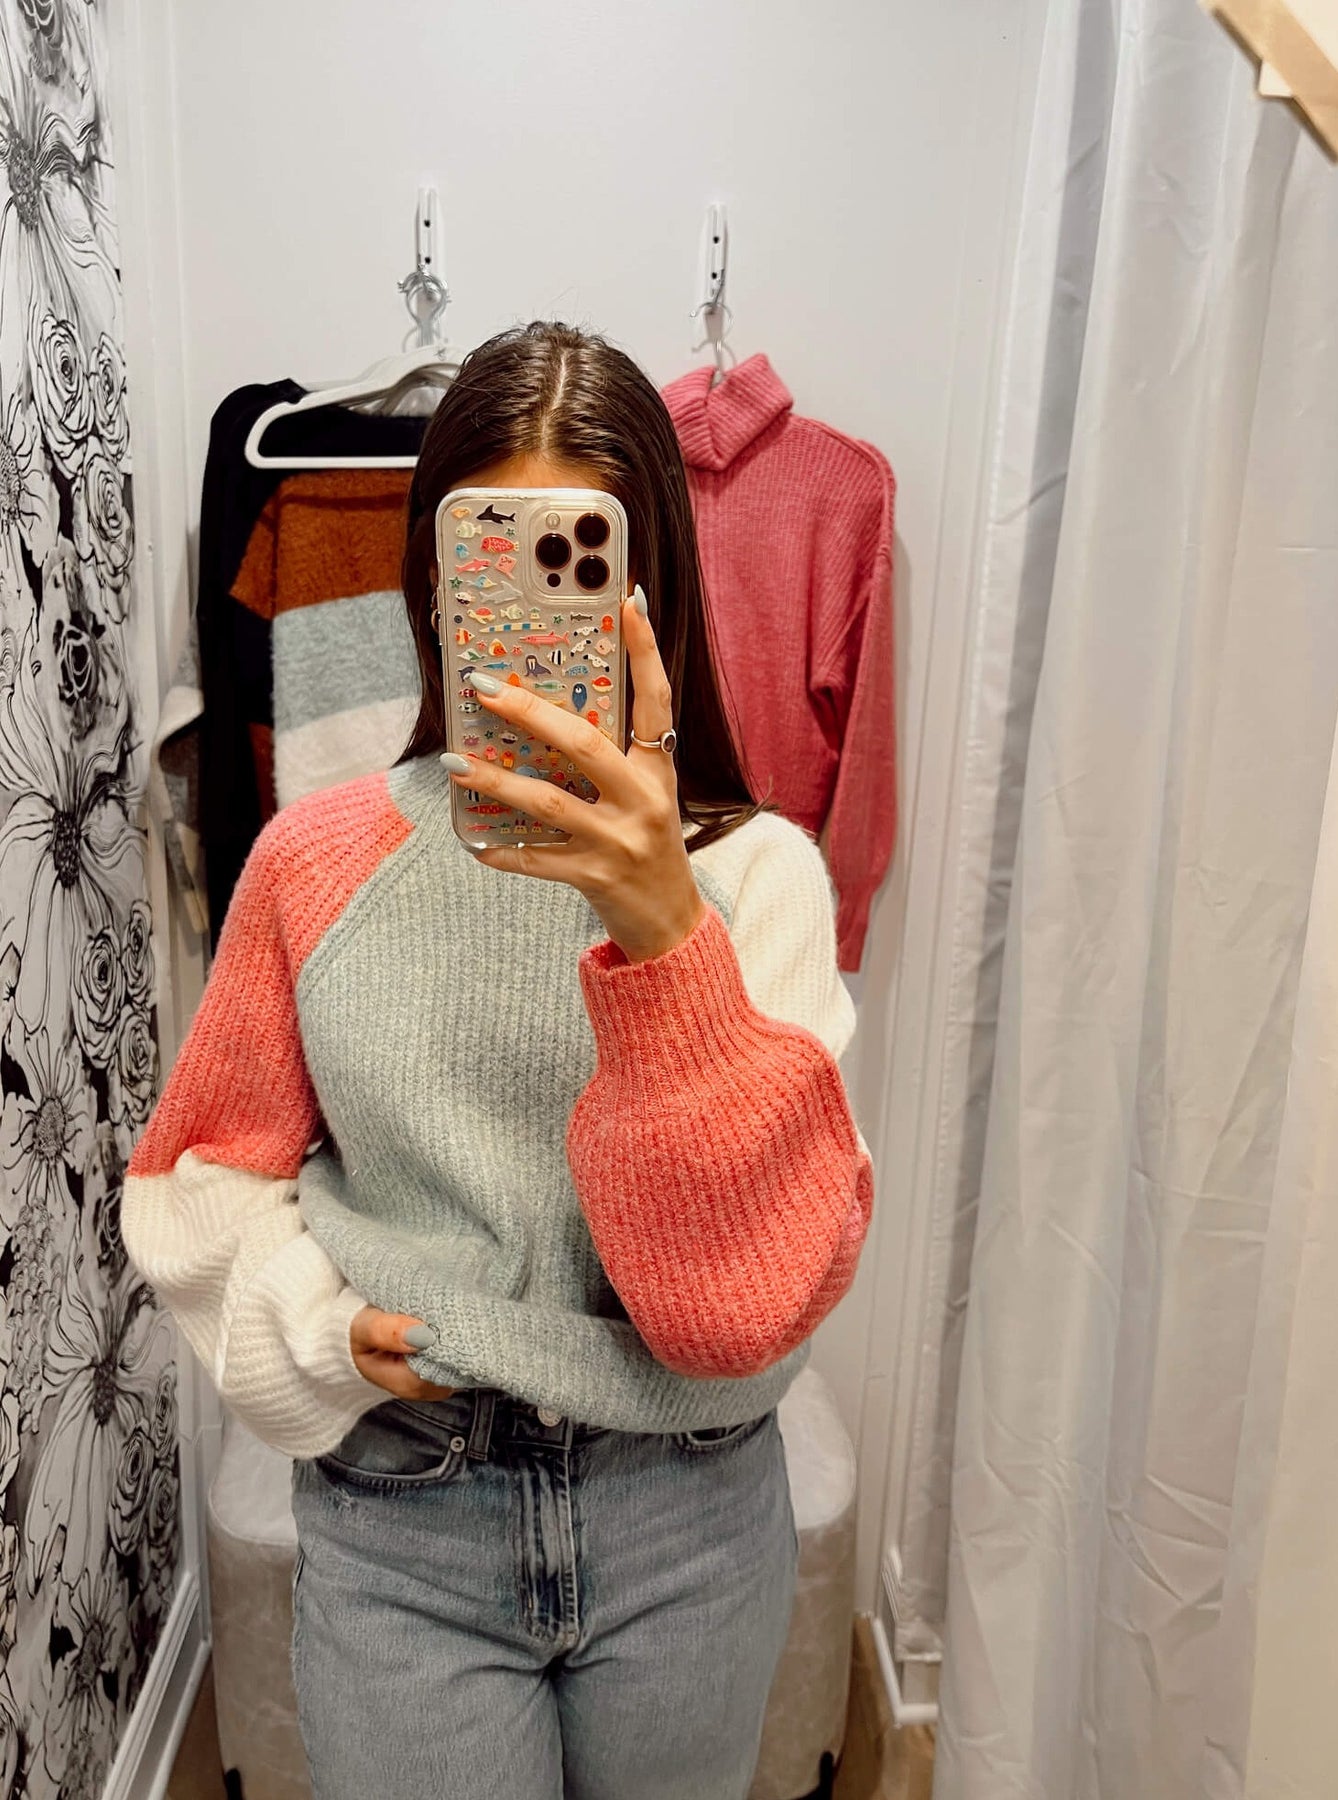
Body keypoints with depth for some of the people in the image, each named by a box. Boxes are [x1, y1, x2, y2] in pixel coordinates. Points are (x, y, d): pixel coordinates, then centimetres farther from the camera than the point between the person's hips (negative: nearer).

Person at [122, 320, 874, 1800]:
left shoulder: (753, 871, -13)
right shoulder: (319, 860, -7)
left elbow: (760, 1288, -21)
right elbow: (209, 1167, 6)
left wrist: (665, 933, -33)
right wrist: (314, 1319, -12)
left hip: (685, 1519, 1)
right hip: (395, 1521, 0)